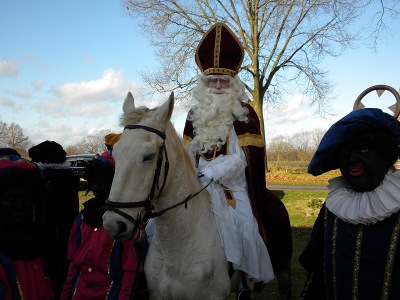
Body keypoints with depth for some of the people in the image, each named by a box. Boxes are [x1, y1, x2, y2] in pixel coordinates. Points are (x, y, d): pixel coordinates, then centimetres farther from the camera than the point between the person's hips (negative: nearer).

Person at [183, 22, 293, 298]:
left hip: (234, 186, -4)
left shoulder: (244, 112, -4)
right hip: (201, 185, 4)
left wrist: (210, 172, -22)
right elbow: (189, 151, 14)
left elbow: (243, 156, -13)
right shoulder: (195, 114, 11)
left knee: (242, 228, -14)